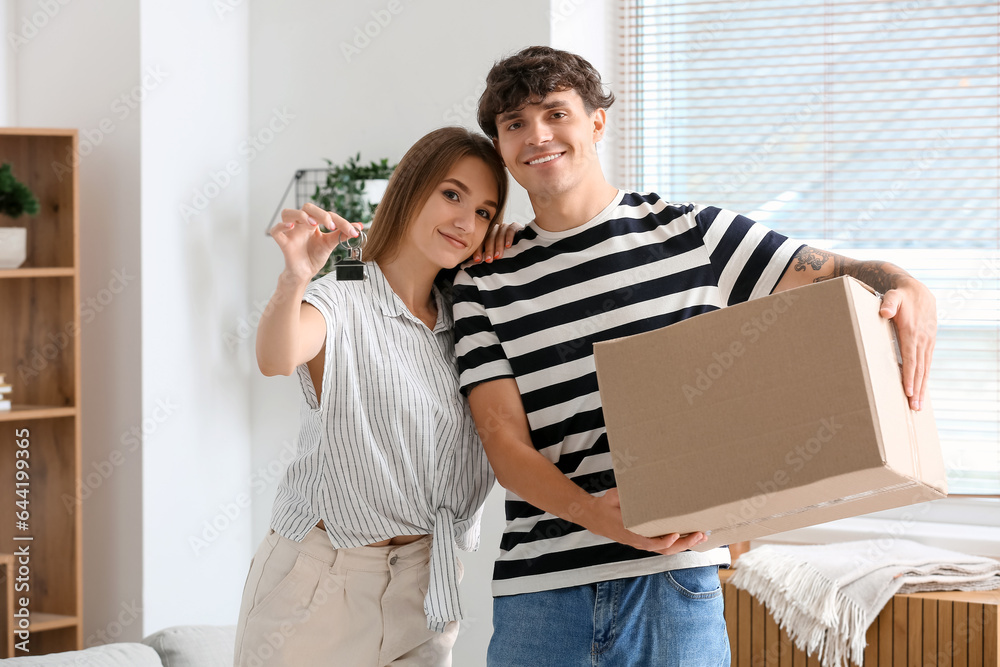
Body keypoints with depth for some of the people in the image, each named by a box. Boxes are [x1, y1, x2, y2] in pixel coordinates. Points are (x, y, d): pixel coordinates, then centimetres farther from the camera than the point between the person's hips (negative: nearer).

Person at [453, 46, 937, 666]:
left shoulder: (691, 232, 6)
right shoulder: (484, 284, 8)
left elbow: (841, 274, 5)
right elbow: (505, 441, 0)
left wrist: (912, 293, -19)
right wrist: (593, 515, -19)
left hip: (671, 576, -1)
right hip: (537, 587, 1)